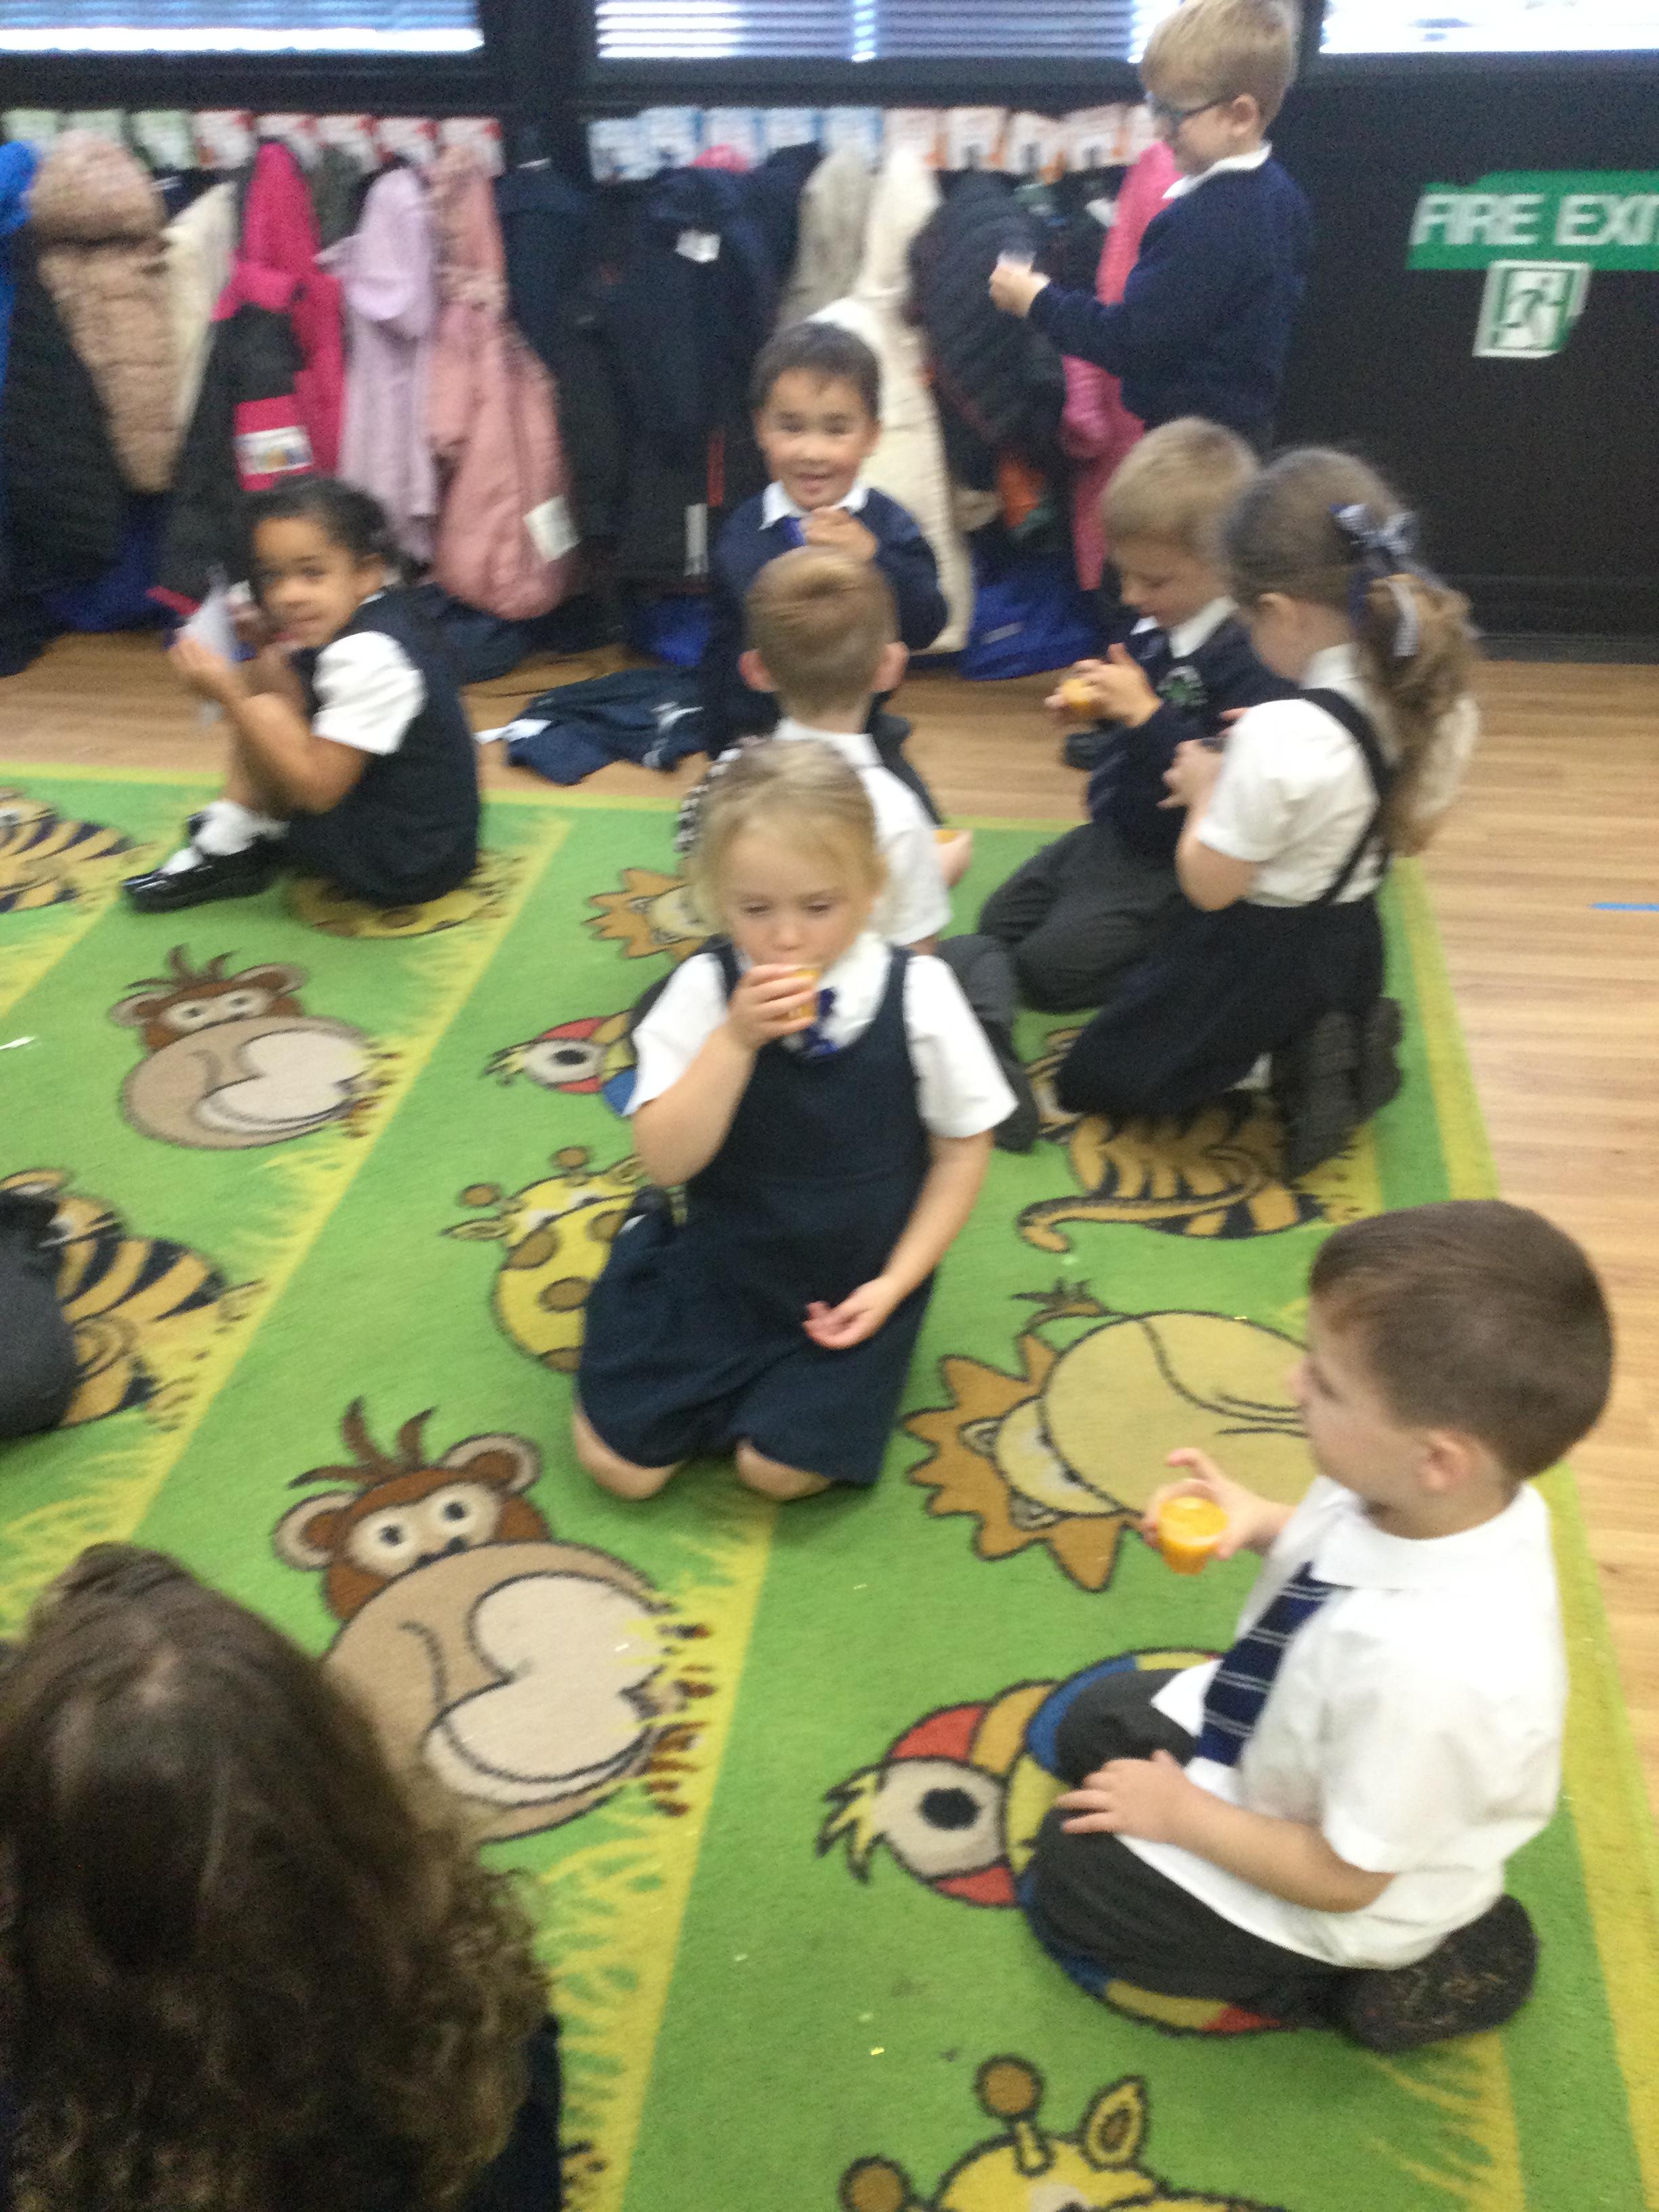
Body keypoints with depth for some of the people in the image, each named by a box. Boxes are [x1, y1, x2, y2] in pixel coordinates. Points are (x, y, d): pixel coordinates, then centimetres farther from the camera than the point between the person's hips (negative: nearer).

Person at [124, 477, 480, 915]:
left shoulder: (368, 659, -23)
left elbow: (317, 788, -23)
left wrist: (229, 696, -22)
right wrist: (269, 642, 0)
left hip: (401, 870, -10)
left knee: (263, 710, -15)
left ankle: (227, 851, 4)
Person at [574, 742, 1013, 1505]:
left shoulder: (917, 992, -14)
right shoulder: (704, 990, -14)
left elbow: (963, 1147, -3)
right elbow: (666, 1160, -19)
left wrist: (895, 1283, -9)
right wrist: (737, 1038, -31)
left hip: (855, 1286, -1)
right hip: (720, 1266, 1)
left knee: (780, 1468, -16)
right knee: (621, 1462, 0)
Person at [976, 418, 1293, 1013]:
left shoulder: (1254, 657, -25)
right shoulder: (1156, 626, 2)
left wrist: (1146, 713, -33)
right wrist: (1102, 702, -4)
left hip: (1176, 866, -9)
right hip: (1117, 829, 9)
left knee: (1047, 968, -13)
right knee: (998, 926, 16)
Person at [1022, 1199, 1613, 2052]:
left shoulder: (1433, 1669, -45)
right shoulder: (1452, 1497, -25)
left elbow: (1346, 1876, -27)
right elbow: (1335, 1548, 1)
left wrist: (1181, 1813, -13)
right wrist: (1259, 1522, -17)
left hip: (1339, 1905, -7)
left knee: (1071, 1871, 9)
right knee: (1090, 1723, 21)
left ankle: (1314, 1983, 10)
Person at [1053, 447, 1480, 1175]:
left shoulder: (1280, 738, -32)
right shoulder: (1440, 703, -9)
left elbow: (1209, 886, -22)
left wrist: (1206, 790, -3)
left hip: (1255, 958, -7)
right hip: (1351, 946, 8)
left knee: (1087, 1079, 12)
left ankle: (1282, 1066, -5)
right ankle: (1336, 1047, 9)